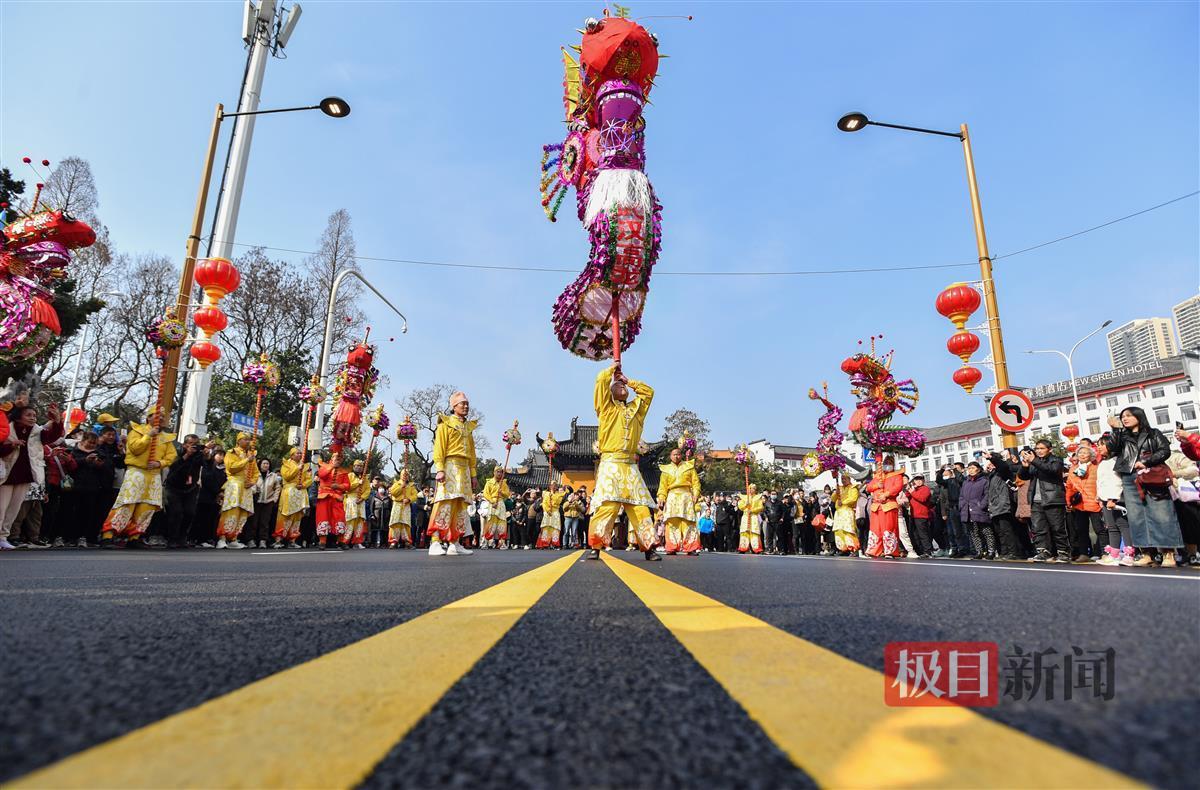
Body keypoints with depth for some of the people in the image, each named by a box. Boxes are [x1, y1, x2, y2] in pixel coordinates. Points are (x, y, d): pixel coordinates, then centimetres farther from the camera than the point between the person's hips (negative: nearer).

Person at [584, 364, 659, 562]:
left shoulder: (635, 408, 25)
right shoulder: (607, 406, 12)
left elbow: (648, 391, 28)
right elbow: (601, 379, 3)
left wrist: (629, 381, 29)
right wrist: (613, 368, 21)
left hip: (631, 467, 4)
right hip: (610, 465, -4)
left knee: (640, 507, -2)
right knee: (606, 505, -15)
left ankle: (648, 548, -2)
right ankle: (595, 547, -13)